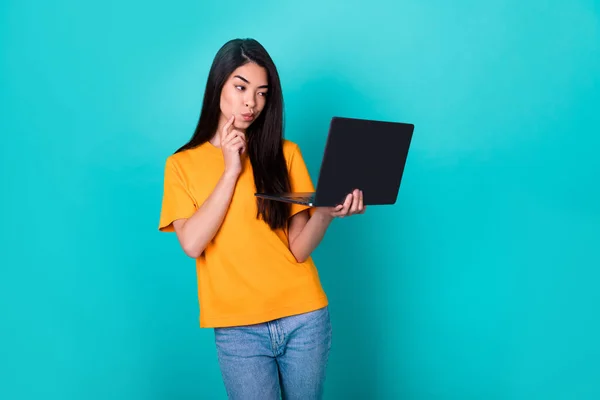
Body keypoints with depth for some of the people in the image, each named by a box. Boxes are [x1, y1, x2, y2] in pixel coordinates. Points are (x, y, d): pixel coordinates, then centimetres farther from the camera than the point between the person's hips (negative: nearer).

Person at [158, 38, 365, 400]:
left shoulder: (285, 153, 3)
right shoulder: (182, 164, 3)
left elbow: (299, 248, -4)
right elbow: (192, 243, -11)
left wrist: (326, 212, -24)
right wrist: (231, 170, -11)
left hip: (303, 318, 1)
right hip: (237, 328, -1)